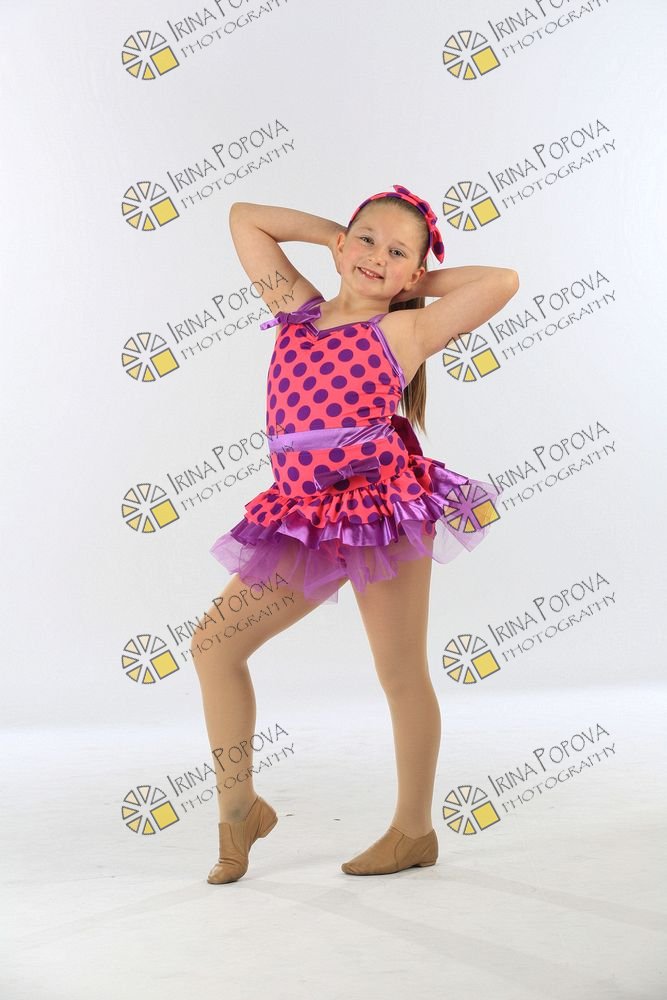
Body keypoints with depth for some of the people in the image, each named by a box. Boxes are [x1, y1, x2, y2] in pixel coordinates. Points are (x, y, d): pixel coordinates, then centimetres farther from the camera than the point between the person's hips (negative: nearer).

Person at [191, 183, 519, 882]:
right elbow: (245, 217, 21)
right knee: (214, 643, 4)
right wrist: (336, 232, 18)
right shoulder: (297, 309, 13)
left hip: (383, 508, -5)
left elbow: (503, 281, -6)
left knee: (400, 673, 5)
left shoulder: (406, 330, 1)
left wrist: (418, 281, 6)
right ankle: (239, 808, 19)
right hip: (306, 519, 5)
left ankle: (414, 831, 21)